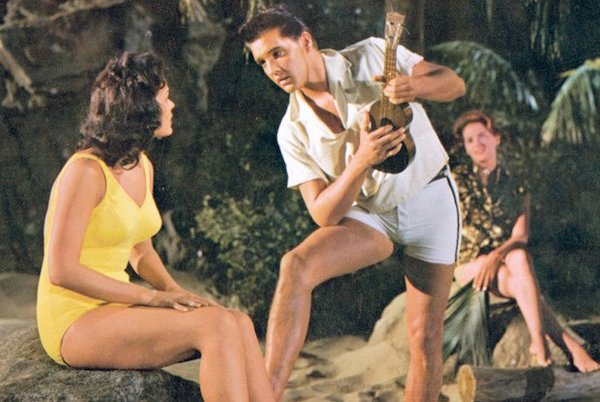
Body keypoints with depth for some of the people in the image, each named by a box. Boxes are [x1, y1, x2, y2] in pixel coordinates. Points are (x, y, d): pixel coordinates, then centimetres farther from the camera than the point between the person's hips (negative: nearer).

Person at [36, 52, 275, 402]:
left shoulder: (142, 166, 10)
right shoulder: (86, 172, -16)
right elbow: (62, 271, -20)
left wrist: (178, 293, -1)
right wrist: (152, 297, -19)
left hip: (112, 307, 8)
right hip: (74, 323, -8)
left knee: (240, 323, -14)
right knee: (219, 325, -24)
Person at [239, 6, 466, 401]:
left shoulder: (372, 56, -9)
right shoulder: (294, 131, -6)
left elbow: (455, 83, -8)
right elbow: (324, 214, -12)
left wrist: (414, 86, -31)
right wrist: (361, 161, -29)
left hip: (430, 200, -1)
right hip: (369, 216, 1)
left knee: (426, 338, -3)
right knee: (296, 266, -27)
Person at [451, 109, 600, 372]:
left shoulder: (515, 185, 13)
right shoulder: (458, 180, 8)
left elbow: (521, 235, -1)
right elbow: (462, 227, 1)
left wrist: (497, 256, -21)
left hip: (506, 259, 2)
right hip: (468, 262, -2)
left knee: (519, 257, -38)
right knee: (519, 283, -34)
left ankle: (539, 342, -47)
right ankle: (570, 347, -40)